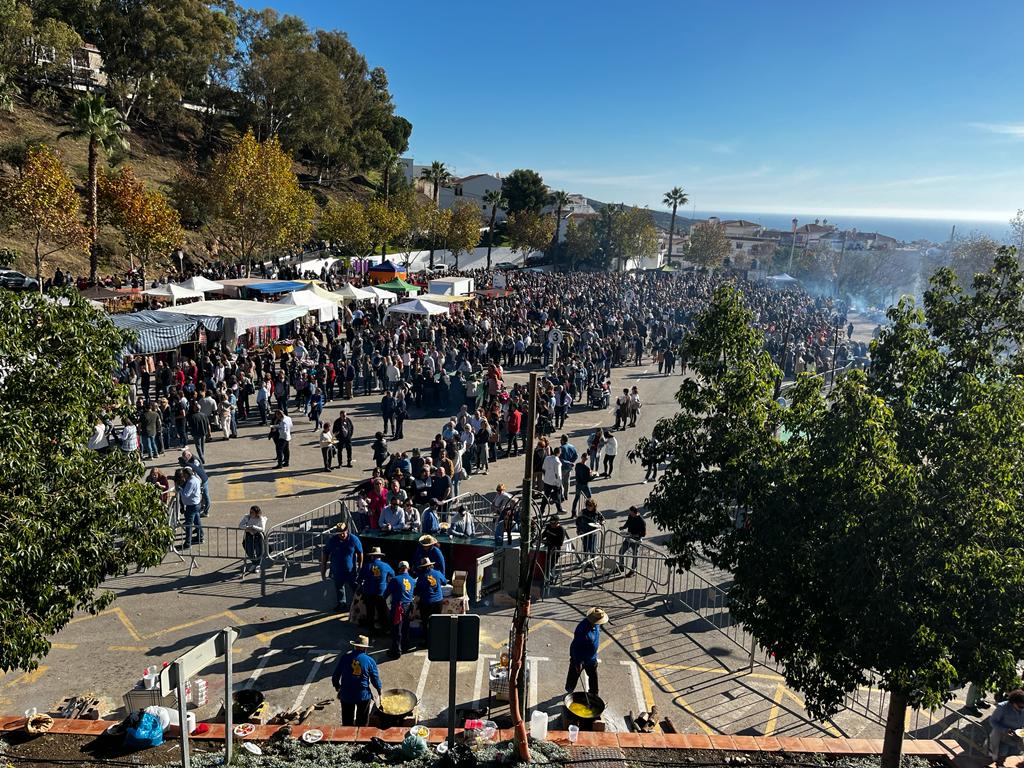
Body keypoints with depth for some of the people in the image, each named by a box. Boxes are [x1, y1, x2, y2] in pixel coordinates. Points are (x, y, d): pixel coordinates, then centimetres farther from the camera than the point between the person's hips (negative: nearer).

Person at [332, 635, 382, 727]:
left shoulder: (345, 658, -8)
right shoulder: (370, 661, -9)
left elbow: (335, 676, -2)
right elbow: (375, 679, -4)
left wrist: (337, 688, 16)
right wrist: (379, 690, 15)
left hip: (346, 696, 1)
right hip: (363, 695, -1)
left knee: (347, 722, 20)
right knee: (362, 722, 19)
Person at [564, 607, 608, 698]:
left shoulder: (595, 625, -14)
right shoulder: (582, 630, -40)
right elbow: (576, 647, -30)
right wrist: (578, 663, -21)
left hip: (591, 658, 7)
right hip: (579, 658, -7)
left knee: (593, 677, 20)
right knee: (573, 677, 18)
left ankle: (594, 694, 40)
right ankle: (569, 693, 41)